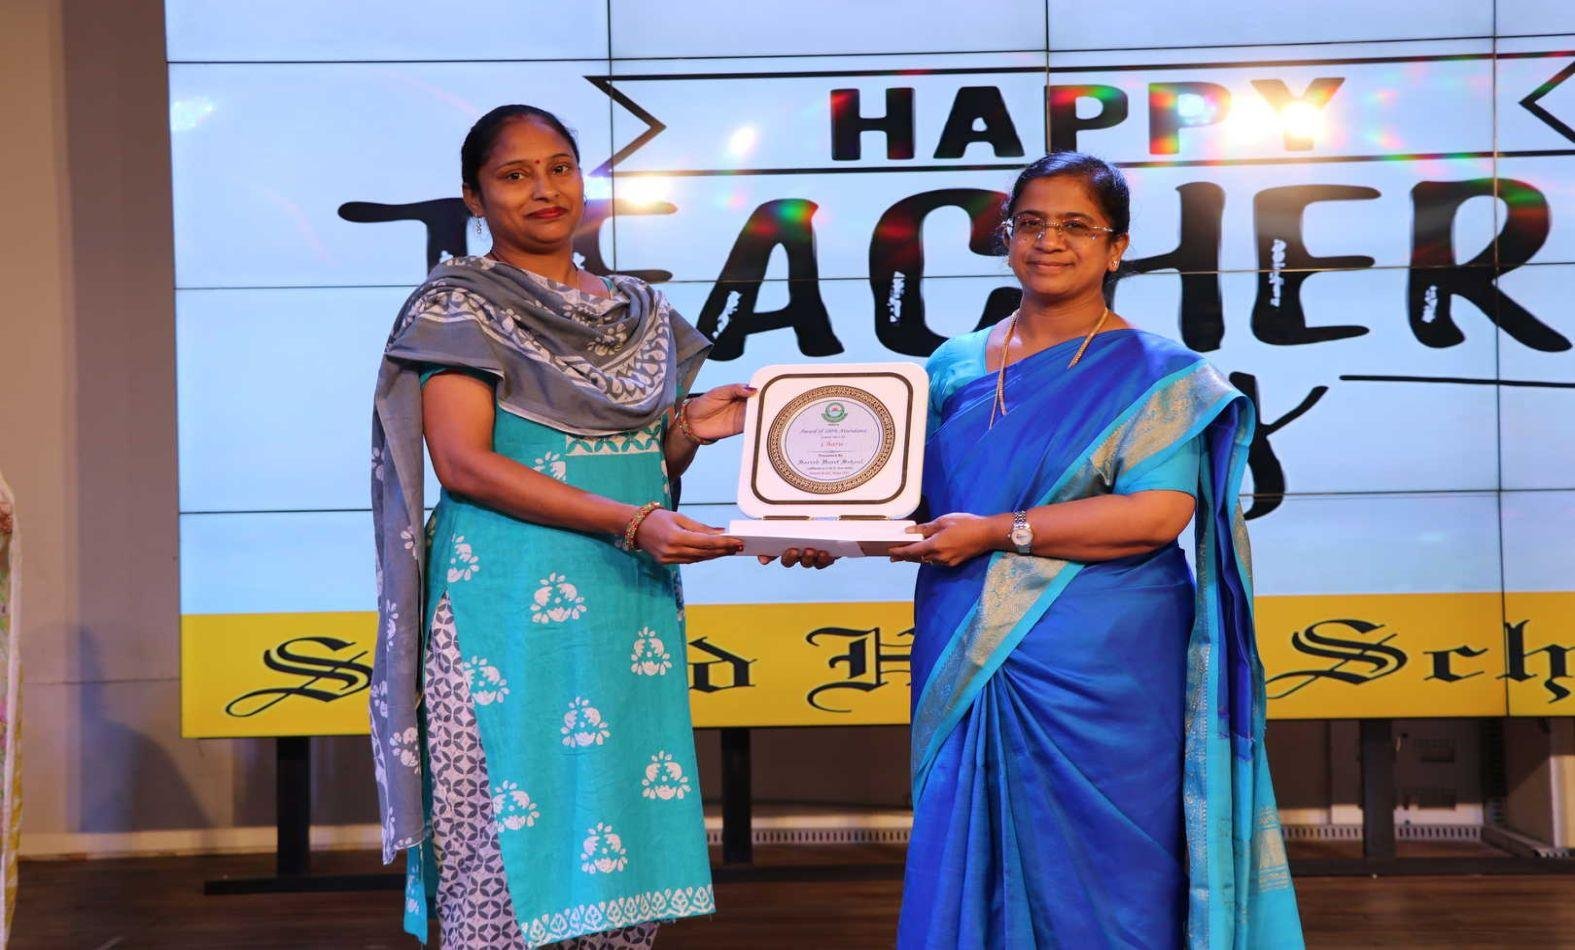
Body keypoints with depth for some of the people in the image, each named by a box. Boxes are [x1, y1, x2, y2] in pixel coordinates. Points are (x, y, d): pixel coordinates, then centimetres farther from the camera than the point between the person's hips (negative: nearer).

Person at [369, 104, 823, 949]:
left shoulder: (641, 315, 17)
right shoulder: (459, 307, -1)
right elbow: (463, 462, -12)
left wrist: (687, 431, -1)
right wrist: (630, 524, -19)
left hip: (631, 608, 6)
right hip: (513, 605, -5)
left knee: (623, 833, 6)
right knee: (508, 851, -3)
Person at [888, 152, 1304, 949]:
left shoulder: (1154, 377, -3)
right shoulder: (954, 367, 12)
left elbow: (1159, 514, -15)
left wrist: (999, 533, -18)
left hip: (1096, 682, -4)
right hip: (969, 672, 4)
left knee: (1093, 883, 3)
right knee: (966, 876, 9)